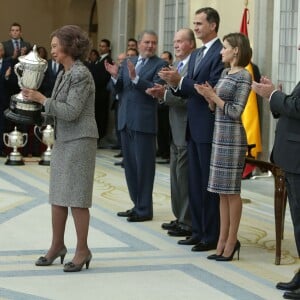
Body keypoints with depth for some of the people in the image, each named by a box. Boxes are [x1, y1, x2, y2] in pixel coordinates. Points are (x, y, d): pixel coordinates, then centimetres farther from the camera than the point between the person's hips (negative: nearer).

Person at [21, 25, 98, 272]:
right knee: (57, 195, 12)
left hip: (80, 141, -9)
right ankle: (57, 246, 21)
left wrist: (42, 99, -18)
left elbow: (71, 112, -20)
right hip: (62, 141, 9)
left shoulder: (81, 74, -14)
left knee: (77, 197, -4)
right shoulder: (64, 74, 12)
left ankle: (83, 250, 5)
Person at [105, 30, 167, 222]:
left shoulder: (160, 65, -6)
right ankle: (137, 205, 23)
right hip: (126, 120, 7)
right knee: (130, 165, 12)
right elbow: (119, 90, 13)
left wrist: (135, 77, -25)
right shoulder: (128, 63, 14)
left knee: (144, 166, -1)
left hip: (144, 122, -7)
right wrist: (115, 76, -6)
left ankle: (145, 209, 6)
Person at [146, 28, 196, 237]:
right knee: (176, 175, 15)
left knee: (183, 175, -5)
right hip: (176, 129, 10)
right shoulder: (177, 65, 16)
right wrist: (162, 93, -1)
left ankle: (188, 223, 3)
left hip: (187, 130, -10)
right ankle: (180, 218, 26)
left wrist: (165, 93, -22)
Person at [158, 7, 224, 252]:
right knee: (195, 183, 13)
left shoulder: (221, 54, -13)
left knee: (209, 184, -2)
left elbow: (212, 90, -21)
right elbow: (190, 91, 14)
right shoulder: (196, 55, 16)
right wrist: (175, 84, -4)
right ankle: (198, 231, 22)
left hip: (209, 128, -9)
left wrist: (181, 81, -22)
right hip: (194, 128, 9)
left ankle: (212, 236, 5)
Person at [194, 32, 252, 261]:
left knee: (231, 190, -3)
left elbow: (235, 112, -14)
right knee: (222, 191, 10)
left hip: (232, 136, -8)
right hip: (219, 134, 8)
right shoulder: (225, 73, 14)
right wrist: (207, 96, -3)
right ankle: (223, 240, 14)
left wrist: (213, 95, -14)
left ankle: (231, 241, 4)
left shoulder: (244, 76, -10)